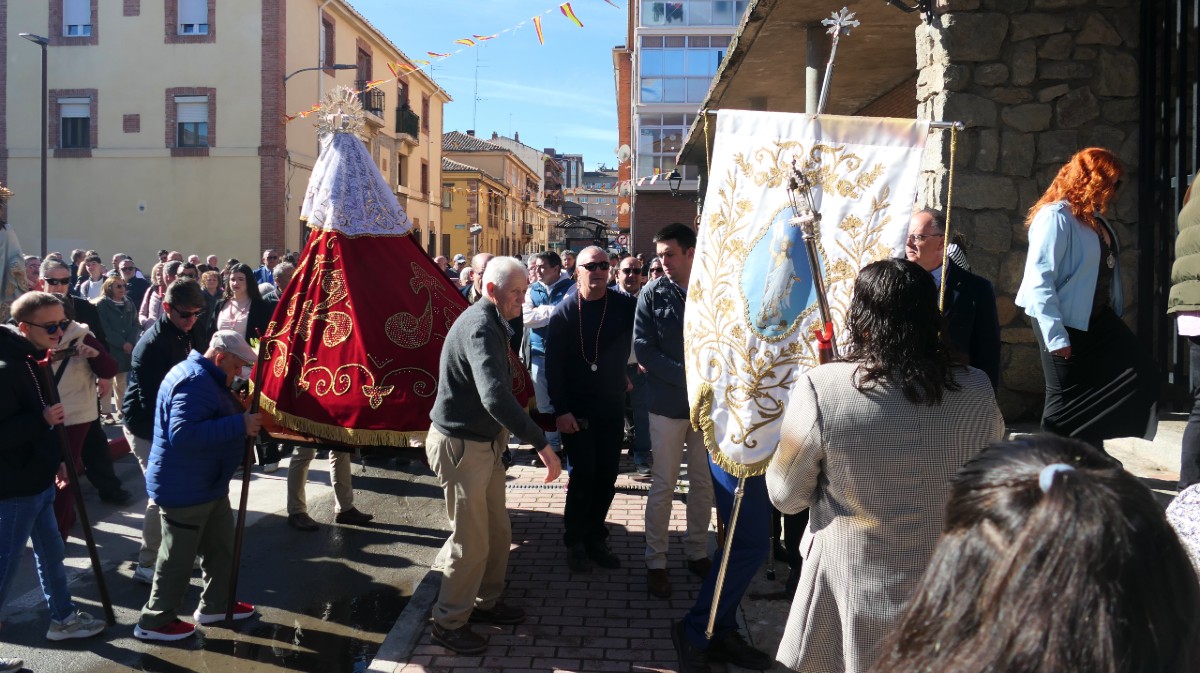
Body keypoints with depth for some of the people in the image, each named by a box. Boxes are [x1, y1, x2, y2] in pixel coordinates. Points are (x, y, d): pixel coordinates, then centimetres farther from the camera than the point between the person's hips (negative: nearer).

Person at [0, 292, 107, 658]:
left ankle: (63, 617, 36)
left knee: (51, 552, 21)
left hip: (38, 481, 10)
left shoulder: (34, 360, 7)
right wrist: (44, 420, -30)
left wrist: (56, 460, 20)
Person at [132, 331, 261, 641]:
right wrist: (239, 425, -34)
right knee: (178, 557, 3)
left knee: (221, 546, 20)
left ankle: (215, 605, 35)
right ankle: (154, 621, 19)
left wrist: (241, 413, 3)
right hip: (184, 488, -11)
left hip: (207, 484, 11)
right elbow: (183, 434, -34)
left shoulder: (206, 378, 11)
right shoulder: (195, 382, -24)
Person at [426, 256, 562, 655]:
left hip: (484, 441, 10)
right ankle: (449, 624, 16)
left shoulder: (492, 323, 8)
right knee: (471, 542, 1)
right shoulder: (480, 329, -25)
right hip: (460, 445, -10)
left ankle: (485, 603, 35)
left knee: (498, 532, 18)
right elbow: (495, 397, -39)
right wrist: (541, 443, -39)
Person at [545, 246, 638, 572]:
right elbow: (553, 365, -7)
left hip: (611, 407, 3)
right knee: (583, 475, -3)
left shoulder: (625, 306, -3)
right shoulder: (563, 312, -6)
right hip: (576, 410, -2)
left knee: (606, 477, 6)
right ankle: (575, 542, 14)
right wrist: (560, 410, -12)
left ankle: (596, 538, 22)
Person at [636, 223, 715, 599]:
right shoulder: (653, 294, -4)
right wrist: (688, 377, -17)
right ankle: (656, 561, 16)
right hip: (668, 403, -2)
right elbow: (643, 349, -9)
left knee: (704, 482, 12)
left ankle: (697, 552, 27)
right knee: (663, 485, 5)